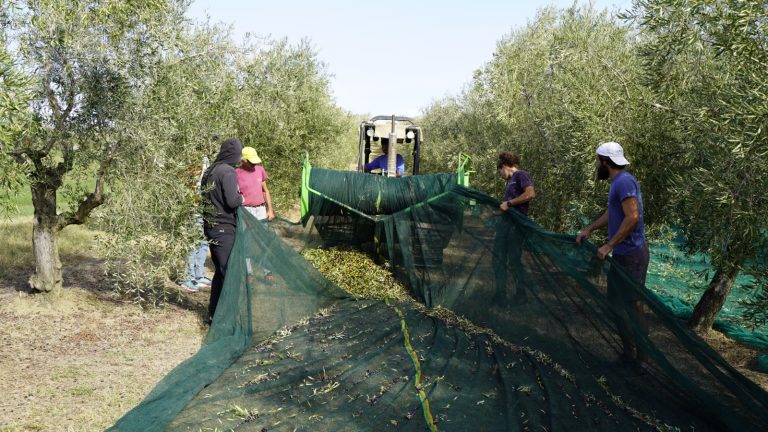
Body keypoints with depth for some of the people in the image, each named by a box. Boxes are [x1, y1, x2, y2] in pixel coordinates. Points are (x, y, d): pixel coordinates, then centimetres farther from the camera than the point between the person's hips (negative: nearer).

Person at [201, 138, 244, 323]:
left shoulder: (209, 171, 12)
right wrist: (241, 199, -1)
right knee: (228, 272, -3)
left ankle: (213, 314, 24)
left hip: (211, 228, 9)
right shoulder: (228, 172, -15)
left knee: (220, 270, 17)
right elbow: (232, 201, -21)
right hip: (224, 229, -9)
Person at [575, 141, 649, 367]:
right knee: (617, 302, 15)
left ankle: (638, 356, 10)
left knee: (630, 305, -2)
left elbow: (632, 217, -26)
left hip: (630, 255, -10)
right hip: (624, 254, 10)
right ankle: (631, 352, 26)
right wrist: (589, 229, 19)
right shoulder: (618, 182, 13)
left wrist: (609, 245, -24)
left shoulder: (624, 182, -18)